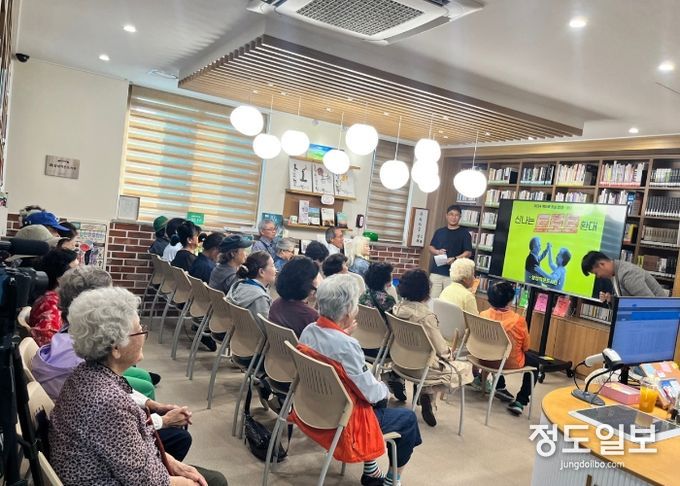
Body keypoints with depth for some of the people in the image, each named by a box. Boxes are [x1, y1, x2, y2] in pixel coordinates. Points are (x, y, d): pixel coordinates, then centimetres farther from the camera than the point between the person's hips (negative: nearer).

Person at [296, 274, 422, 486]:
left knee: (379, 403, 29)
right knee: (408, 417, 14)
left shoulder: (309, 331, -8)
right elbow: (371, 393, -21)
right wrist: (384, 388, 0)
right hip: (341, 420, -8)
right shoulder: (346, 345, -31)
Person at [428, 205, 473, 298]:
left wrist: (455, 259, -18)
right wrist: (437, 252, -6)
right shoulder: (439, 231, 11)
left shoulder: (464, 233, 1)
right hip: (436, 272, 3)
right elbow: (431, 247, 16)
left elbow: (468, 253, -3)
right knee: (433, 299, 4)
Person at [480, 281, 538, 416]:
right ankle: (520, 401, 16)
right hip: (510, 363, -3)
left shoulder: (482, 315, -17)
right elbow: (525, 347, -8)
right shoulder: (518, 320, -25)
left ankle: (500, 387, 43)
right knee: (535, 362, 25)